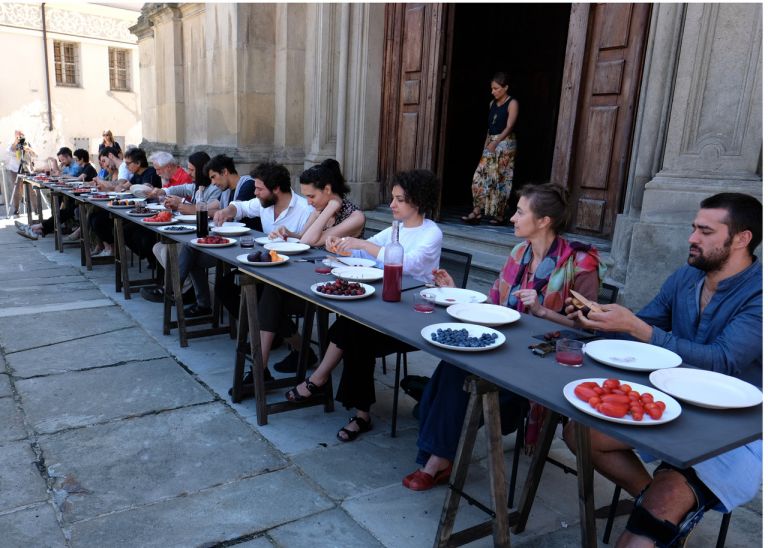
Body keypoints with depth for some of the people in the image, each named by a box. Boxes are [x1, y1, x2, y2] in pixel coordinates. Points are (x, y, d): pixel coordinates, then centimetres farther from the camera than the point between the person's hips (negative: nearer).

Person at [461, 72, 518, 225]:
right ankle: (477, 211, -2)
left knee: (500, 179, -4)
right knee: (480, 176, -3)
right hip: (491, 143, 7)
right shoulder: (493, 103, 13)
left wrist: (495, 142, -24)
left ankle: (499, 215, 4)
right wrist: (486, 144, 13)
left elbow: (509, 127, -15)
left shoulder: (512, 103, -7)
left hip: (505, 144, -7)